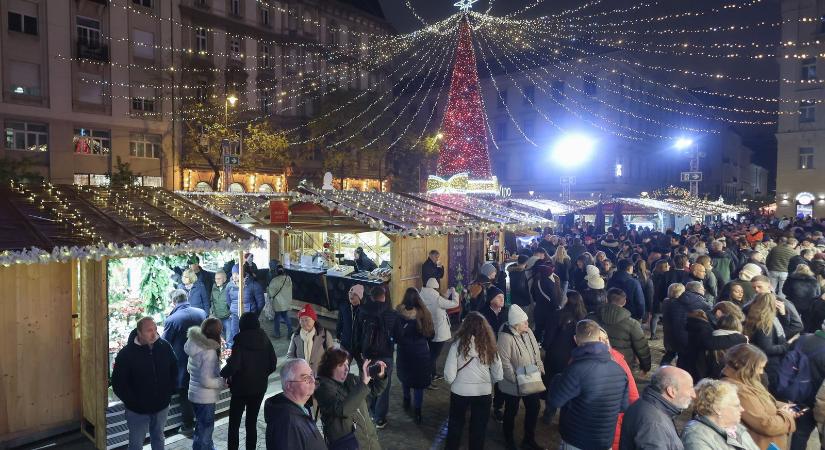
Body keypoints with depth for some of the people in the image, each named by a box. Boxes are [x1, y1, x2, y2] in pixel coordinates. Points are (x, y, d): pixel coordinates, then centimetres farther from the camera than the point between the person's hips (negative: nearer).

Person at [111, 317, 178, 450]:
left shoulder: (165, 347, -7)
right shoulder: (126, 354, -17)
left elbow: (174, 370, 7)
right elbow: (118, 384, -13)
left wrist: (170, 391, 0)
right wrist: (133, 402, -14)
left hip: (162, 407, 3)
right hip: (138, 411, -3)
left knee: (158, 438, 23)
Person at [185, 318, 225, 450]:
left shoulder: (196, 345, -1)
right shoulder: (210, 351, -26)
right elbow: (206, 381, -27)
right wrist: (224, 382, -12)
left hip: (194, 394, 8)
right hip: (205, 398, -8)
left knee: (203, 427, 27)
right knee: (205, 431, 8)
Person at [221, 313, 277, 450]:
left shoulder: (240, 341, -14)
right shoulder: (265, 339, 0)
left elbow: (233, 365, -23)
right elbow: (273, 364, 3)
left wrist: (223, 374, -5)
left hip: (241, 387, -4)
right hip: (259, 387, 4)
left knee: (234, 424, 8)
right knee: (252, 423, 15)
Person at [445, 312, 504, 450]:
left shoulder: (458, 343, -15)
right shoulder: (489, 345, -9)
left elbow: (449, 374, -16)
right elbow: (498, 375, -2)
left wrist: (453, 382, 5)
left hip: (460, 391, -1)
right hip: (483, 392, 1)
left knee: (456, 423, 23)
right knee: (479, 426, 20)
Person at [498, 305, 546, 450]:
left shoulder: (528, 331, -3)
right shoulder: (506, 337, -25)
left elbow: (536, 351, 9)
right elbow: (504, 362, -23)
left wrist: (540, 367, 3)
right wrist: (516, 379, -22)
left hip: (532, 381, 7)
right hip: (513, 385, -6)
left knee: (533, 409, 17)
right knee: (511, 411, 14)